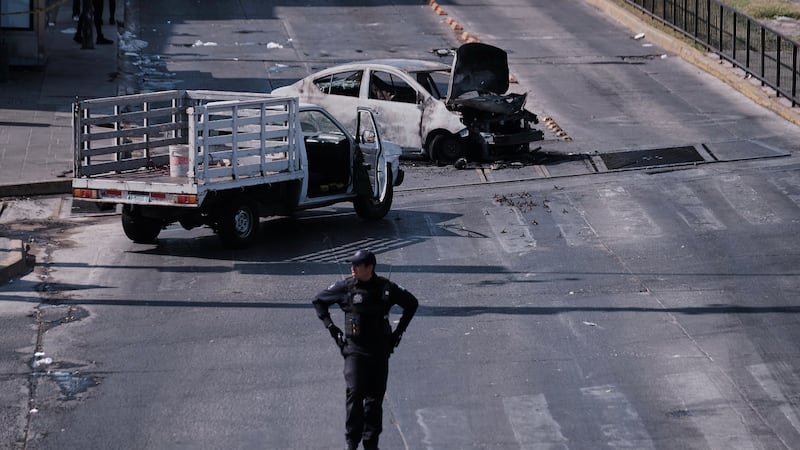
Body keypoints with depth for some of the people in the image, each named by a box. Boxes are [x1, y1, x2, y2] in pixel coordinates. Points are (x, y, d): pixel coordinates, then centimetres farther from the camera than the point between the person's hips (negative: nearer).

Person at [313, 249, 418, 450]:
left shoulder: (386, 288, -2)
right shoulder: (345, 287, -4)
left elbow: (412, 303, 14)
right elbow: (318, 301, 10)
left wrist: (399, 331, 9)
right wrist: (331, 327, 2)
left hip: (380, 351, 2)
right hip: (354, 349, -2)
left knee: (375, 398, 6)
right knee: (354, 393, -13)